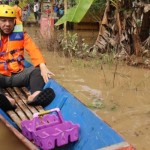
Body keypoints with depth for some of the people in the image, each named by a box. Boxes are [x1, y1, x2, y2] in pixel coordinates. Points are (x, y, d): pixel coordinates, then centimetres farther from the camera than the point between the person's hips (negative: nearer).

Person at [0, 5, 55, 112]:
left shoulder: (20, 34, 7)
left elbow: (33, 49, -9)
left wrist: (42, 66, -28)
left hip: (18, 75, 2)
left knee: (38, 70, -24)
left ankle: (35, 95, -51)